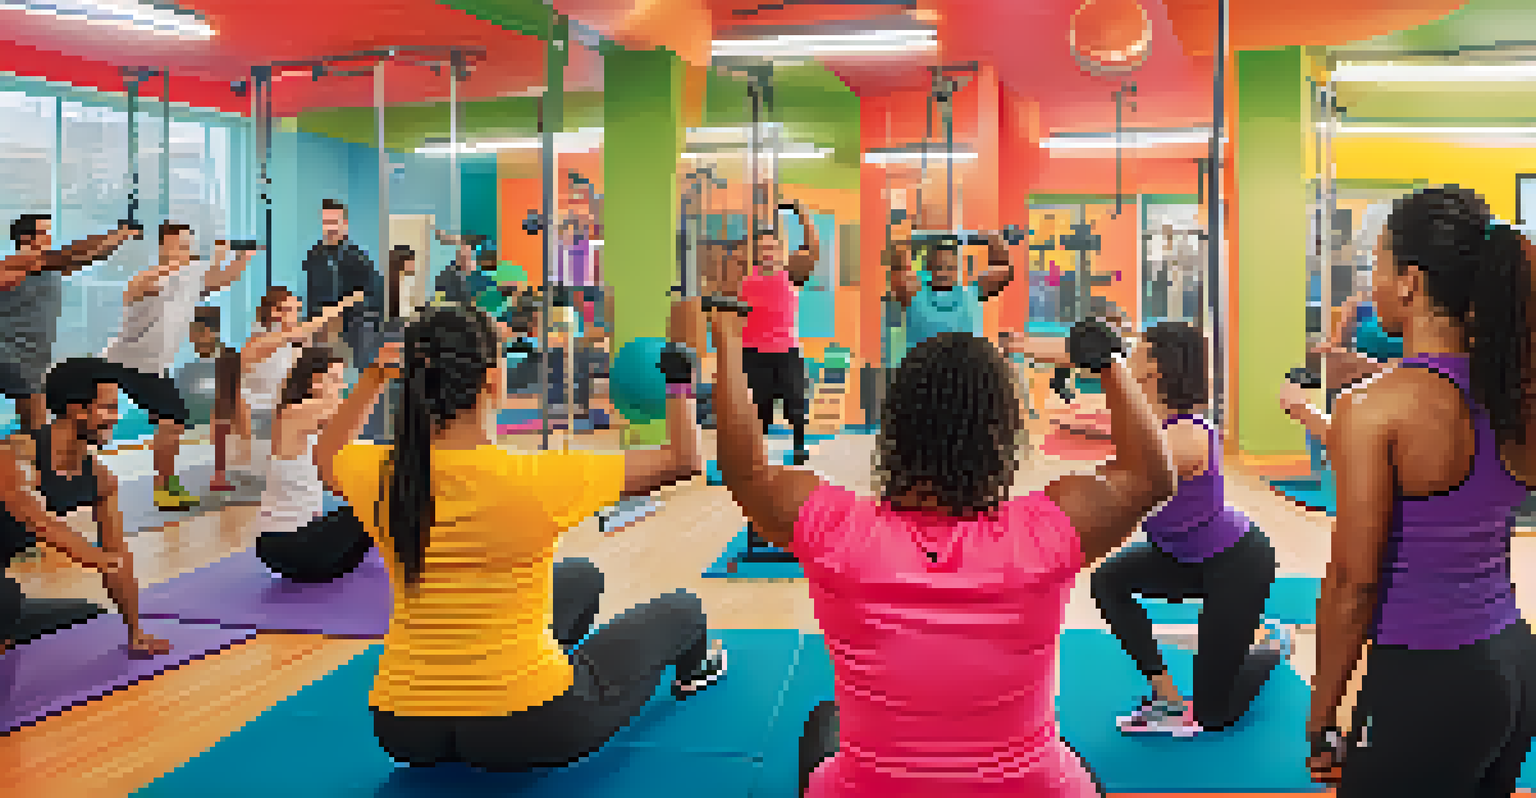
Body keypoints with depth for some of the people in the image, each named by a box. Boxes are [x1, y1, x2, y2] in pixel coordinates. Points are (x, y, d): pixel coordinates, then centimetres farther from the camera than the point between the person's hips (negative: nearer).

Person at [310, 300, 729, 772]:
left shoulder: (382, 477, -9)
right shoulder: (535, 481, -24)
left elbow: (326, 457, 18)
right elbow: (684, 462, -15)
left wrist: (376, 376, 16)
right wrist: (680, 367, -5)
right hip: (527, 734, -6)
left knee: (583, 578, 29)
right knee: (680, 610, 21)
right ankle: (693, 668, 57)